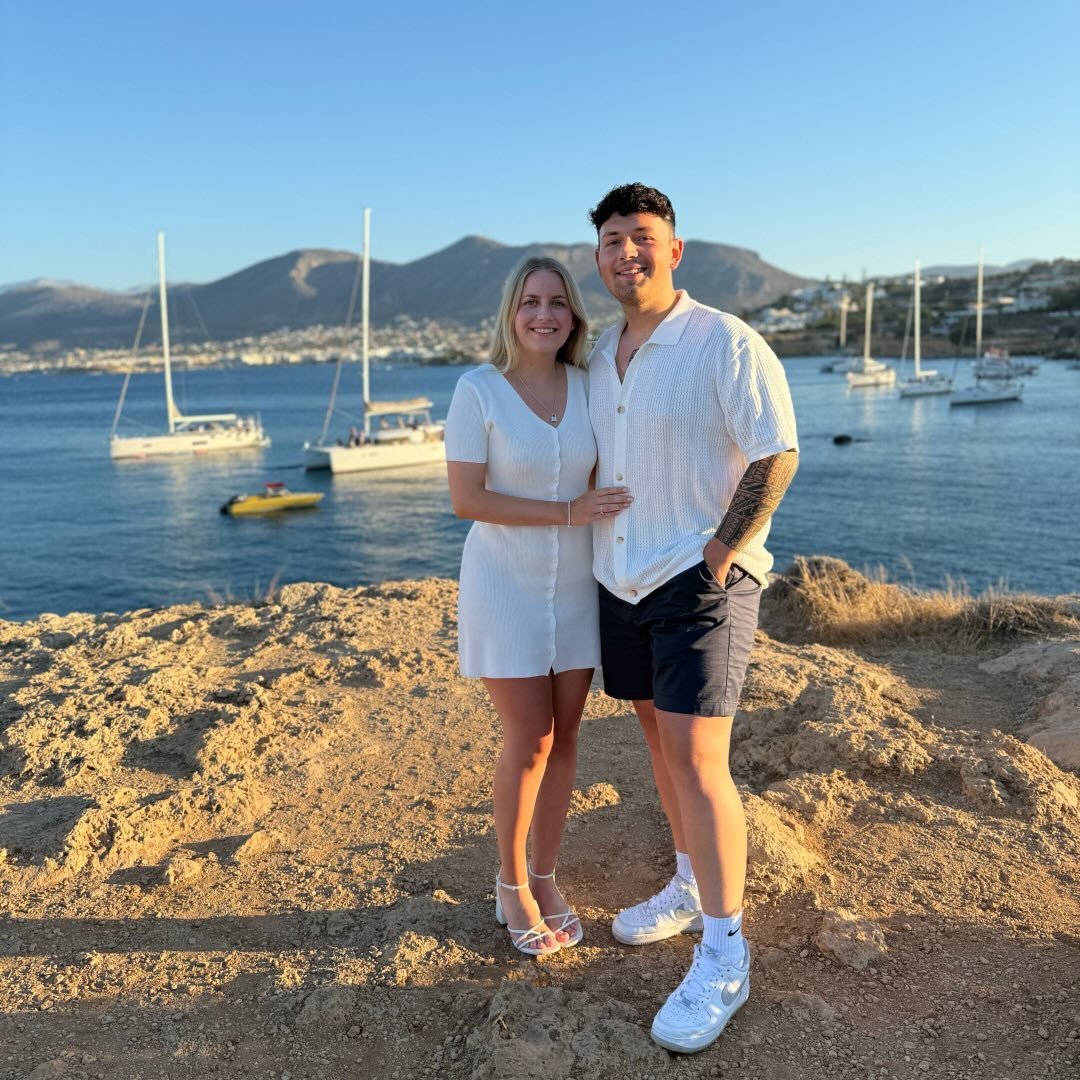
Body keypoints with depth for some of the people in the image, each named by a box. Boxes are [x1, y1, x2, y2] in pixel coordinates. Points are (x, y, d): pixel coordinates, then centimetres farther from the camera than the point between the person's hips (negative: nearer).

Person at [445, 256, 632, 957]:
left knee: (565, 736, 9)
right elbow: (466, 499, -15)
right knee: (530, 740, -2)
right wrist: (566, 512, -20)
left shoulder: (588, 386, 1)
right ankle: (511, 885, 21)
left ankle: (545, 878, 27)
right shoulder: (478, 391, -11)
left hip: (575, 585, 4)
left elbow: (602, 482, 10)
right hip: (506, 585, -4)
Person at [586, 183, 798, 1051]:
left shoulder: (726, 344, -10)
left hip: (702, 579, -7)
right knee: (658, 729, 16)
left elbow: (777, 455, -14)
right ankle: (690, 887, 35)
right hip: (621, 579, 8)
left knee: (696, 755, -10)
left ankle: (724, 957, 4)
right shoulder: (600, 355, 11)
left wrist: (718, 555, -16)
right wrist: (593, 549, 12)